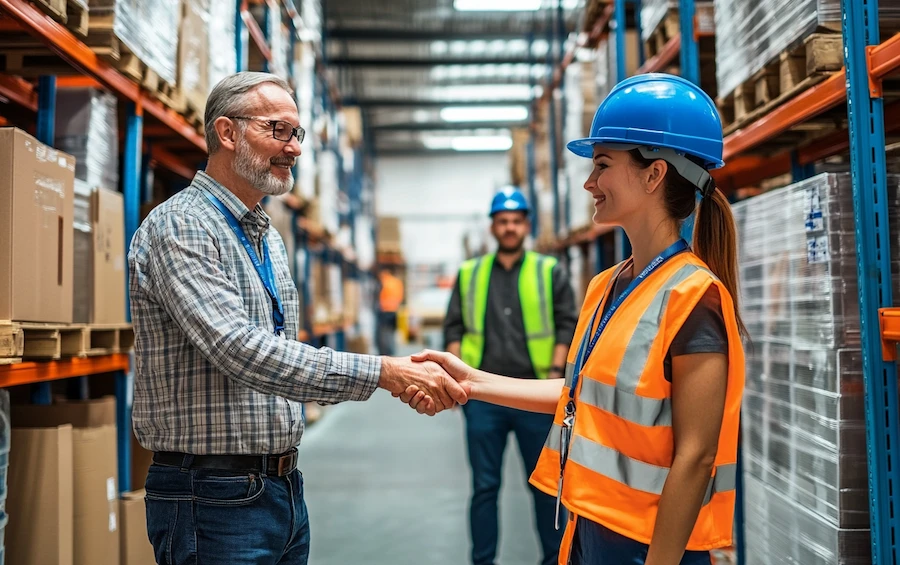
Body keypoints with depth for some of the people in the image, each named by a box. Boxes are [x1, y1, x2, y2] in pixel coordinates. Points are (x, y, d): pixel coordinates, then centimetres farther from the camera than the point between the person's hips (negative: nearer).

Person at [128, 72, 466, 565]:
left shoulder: (269, 239, 15)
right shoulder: (178, 227, -14)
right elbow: (240, 351, -26)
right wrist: (381, 372, -27)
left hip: (284, 488, 8)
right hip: (215, 500, -8)